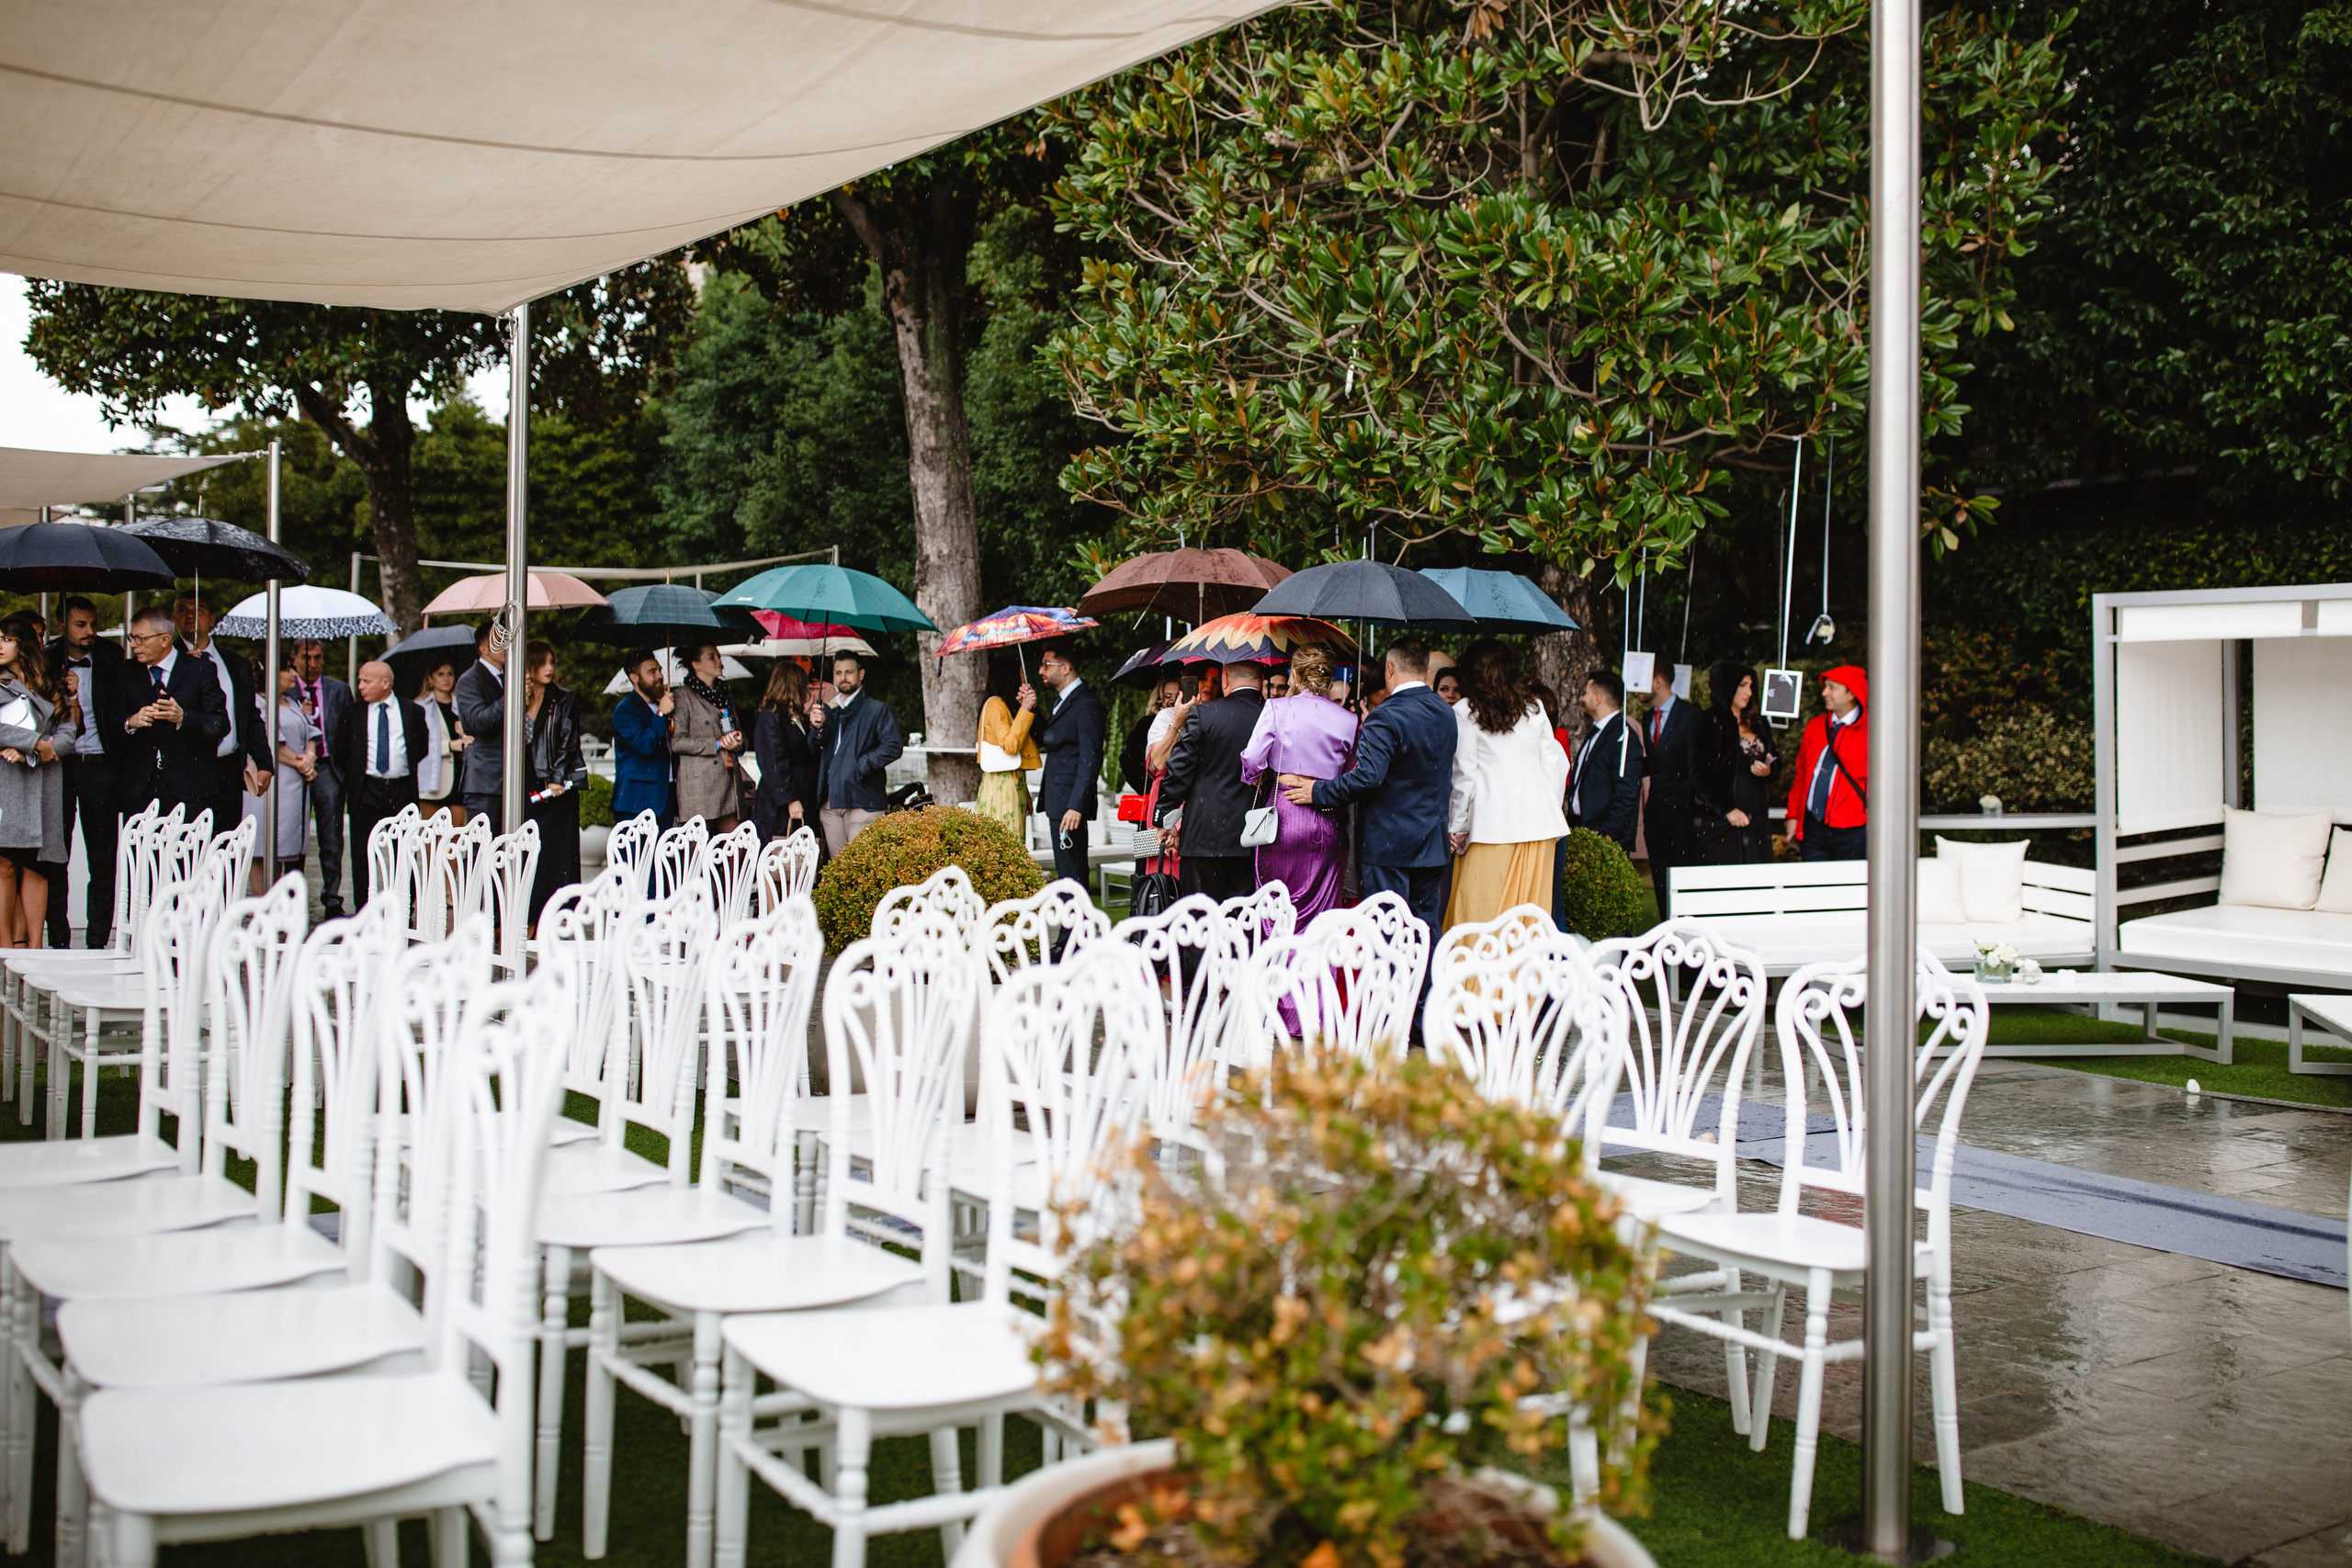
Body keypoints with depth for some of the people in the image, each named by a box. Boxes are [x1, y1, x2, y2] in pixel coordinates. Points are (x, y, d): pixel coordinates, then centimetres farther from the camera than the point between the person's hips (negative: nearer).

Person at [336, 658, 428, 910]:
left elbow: (422, 747, 16)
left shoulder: (411, 712, 6)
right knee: (362, 854, 0)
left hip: (402, 789, 0)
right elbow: (340, 750, 13)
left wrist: (407, 767, 7)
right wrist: (353, 776, 6)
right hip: (366, 790, 0)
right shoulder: (353, 713, 7)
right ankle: (363, 911, 6)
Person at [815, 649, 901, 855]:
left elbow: (894, 746, -11)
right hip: (830, 802, 6)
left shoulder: (877, 710, 2)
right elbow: (815, 753, 17)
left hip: (862, 801, -6)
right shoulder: (831, 710, 20)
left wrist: (861, 766, -15)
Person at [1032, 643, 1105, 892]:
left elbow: (1090, 759, -19)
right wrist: (1030, 710, 5)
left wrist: (1076, 806, -24)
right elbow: (1043, 740, 19)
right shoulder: (1062, 700, 17)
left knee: (1070, 870, -9)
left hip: (1070, 802, -10)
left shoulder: (1086, 705, -14)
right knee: (1068, 870, 13)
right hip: (1058, 799, 10)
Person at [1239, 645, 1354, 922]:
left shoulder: (1277, 708, -4)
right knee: (1322, 909, 7)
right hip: (1328, 822, 2)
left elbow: (1253, 760, -5)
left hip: (1285, 814, -2)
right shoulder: (1348, 720, 2)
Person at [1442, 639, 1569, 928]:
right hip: (1538, 821, 4)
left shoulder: (1465, 711, 0)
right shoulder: (1534, 707, 13)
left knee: (1480, 909, -3)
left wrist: (1456, 827, 4)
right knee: (1532, 911, 5)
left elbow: (1465, 774, -2)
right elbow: (1553, 765, 12)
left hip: (1491, 823, -4)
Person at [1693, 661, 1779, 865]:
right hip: (1721, 823, -6)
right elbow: (1699, 775, -10)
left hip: (1757, 817, 6)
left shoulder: (1755, 725, 16)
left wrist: (1768, 770, -1)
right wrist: (1727, 810, -14)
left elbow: (1774, 763, 24)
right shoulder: (1708, 723, -4)